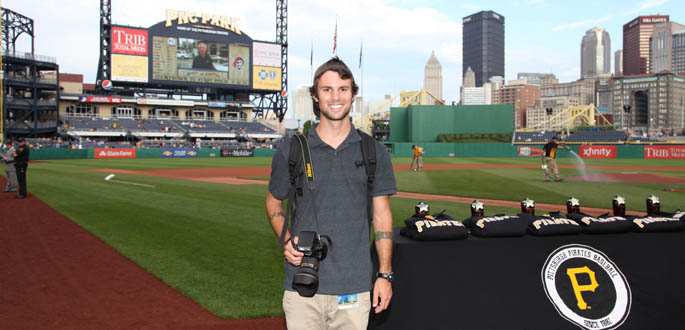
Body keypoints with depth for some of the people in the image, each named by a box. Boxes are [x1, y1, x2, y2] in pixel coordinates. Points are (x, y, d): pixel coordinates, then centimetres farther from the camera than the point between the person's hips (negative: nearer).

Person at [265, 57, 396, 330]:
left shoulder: (374, 152, 4)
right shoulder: (291, 149, 2)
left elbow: (382, 215, 6)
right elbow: (274, 202, 13)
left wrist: (384, 274, 2)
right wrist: (286, 241, -5)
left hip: (355, 284, 1)